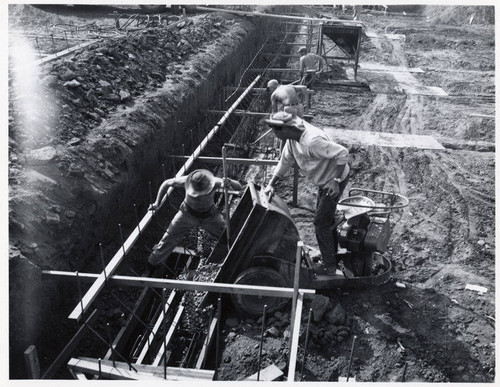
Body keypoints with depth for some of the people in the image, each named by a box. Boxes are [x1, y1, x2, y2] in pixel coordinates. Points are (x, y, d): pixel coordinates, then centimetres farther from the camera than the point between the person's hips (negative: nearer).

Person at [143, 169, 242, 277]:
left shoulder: (214, 181, -32)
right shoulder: (186, 181, -31)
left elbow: (239, 187, -32)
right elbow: (166, 183, -11)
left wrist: (229, 182, -54)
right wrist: (157, 203, -14)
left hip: (210, 215, 0)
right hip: (188, 214, 0)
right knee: (168, 240, 1)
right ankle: (151, 266, 22)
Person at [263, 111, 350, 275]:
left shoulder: (312, 141, -37)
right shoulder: (292, 138, -7)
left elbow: (343, 153, -34)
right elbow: (285, 160, 6)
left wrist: (336, 181, -29)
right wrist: (271, 184, 6)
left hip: (335, 179, -9)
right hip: (325, 179, 9)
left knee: (321, 222, -5)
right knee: (326, 218, 22)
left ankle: (330, 267, 9)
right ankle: (331, 253, 41)